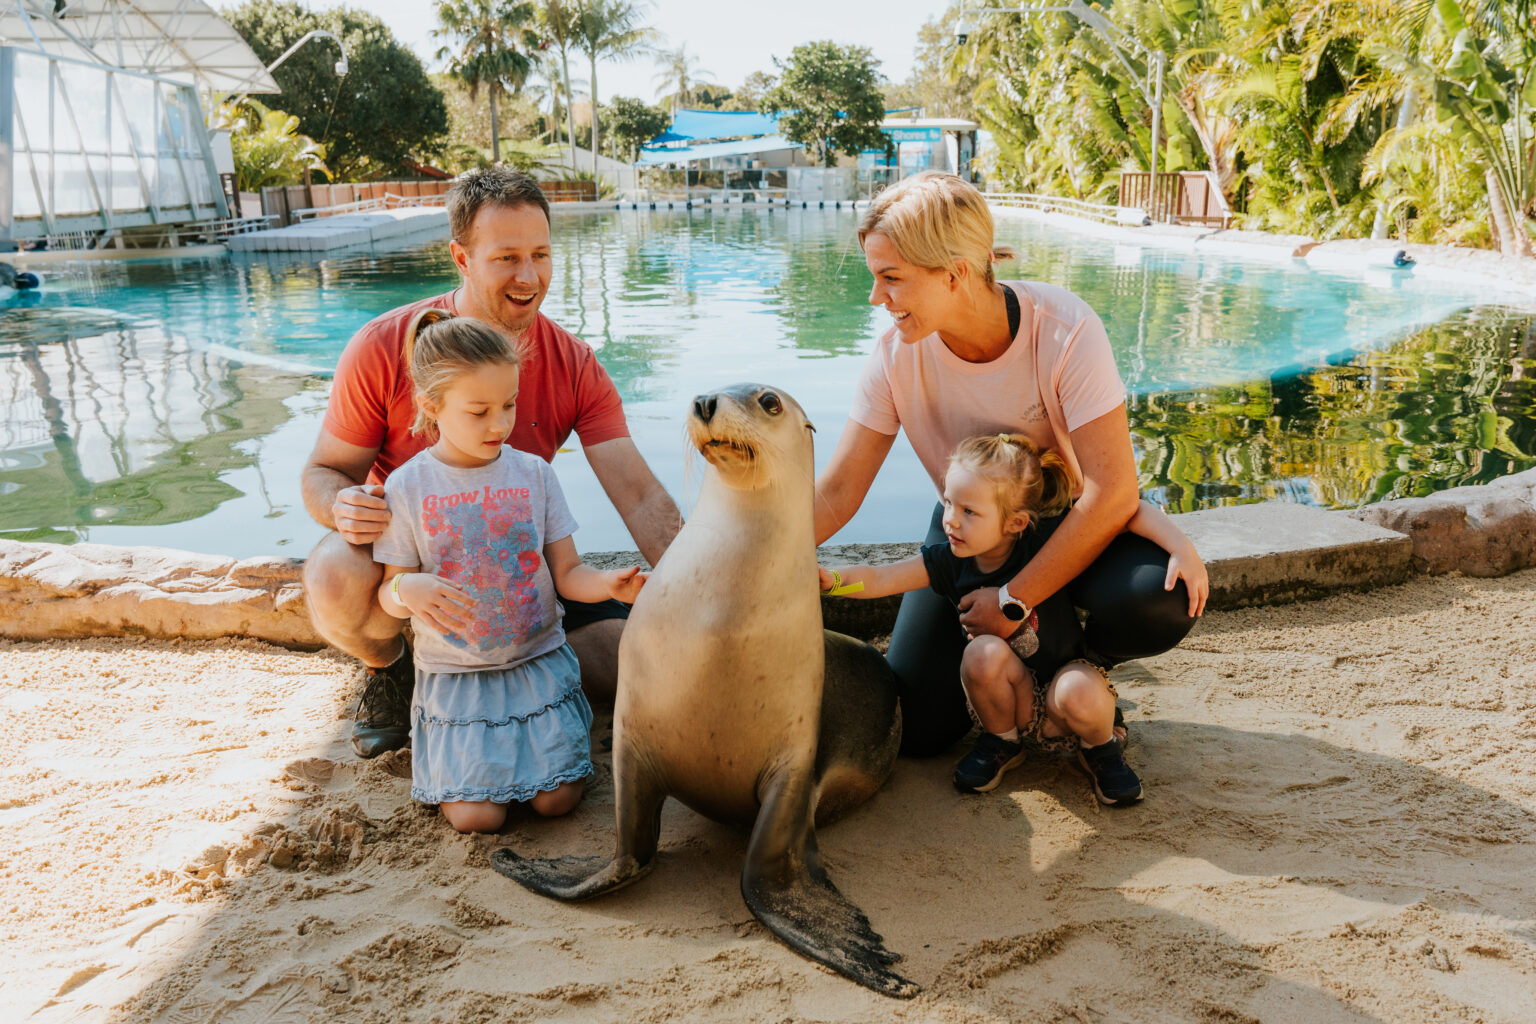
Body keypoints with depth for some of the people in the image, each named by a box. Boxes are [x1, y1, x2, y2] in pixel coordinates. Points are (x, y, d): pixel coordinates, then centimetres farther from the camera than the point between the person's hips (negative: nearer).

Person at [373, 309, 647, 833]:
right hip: (454, 671, -1)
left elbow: (566, 573, -1)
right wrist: (408, 589, -27)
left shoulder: (533, 473, -3)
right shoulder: (407, 488, -8)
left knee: (557, 799, -8)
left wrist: (609, 583, -23)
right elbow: (388, 596, -2)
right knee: (477, 817, -11)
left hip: (539, 658, 2)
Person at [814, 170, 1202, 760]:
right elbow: (836, 492, -13)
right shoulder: (897, 353, -18)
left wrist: (1014, 599, -27)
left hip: (1078, 523, -2)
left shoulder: (1064, 330, -28)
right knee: (915, 729, -10)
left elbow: (1112, 493, -29)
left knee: (1158, 600, -36)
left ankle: (1086, 664, 0)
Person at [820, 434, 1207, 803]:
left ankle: (1100, 748, 2)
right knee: (983, 652, -29)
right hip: (1009, 699, 2)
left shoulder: (1046, 542, -19)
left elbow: (1133, 511, -19)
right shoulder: (949, 562, -11)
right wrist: (830, 578, -36)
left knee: (1079, 694, -36)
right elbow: (878, 579, -17)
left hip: (1061, 682, -2)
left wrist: (1183, 550, -33)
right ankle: (1000, 744, 0)